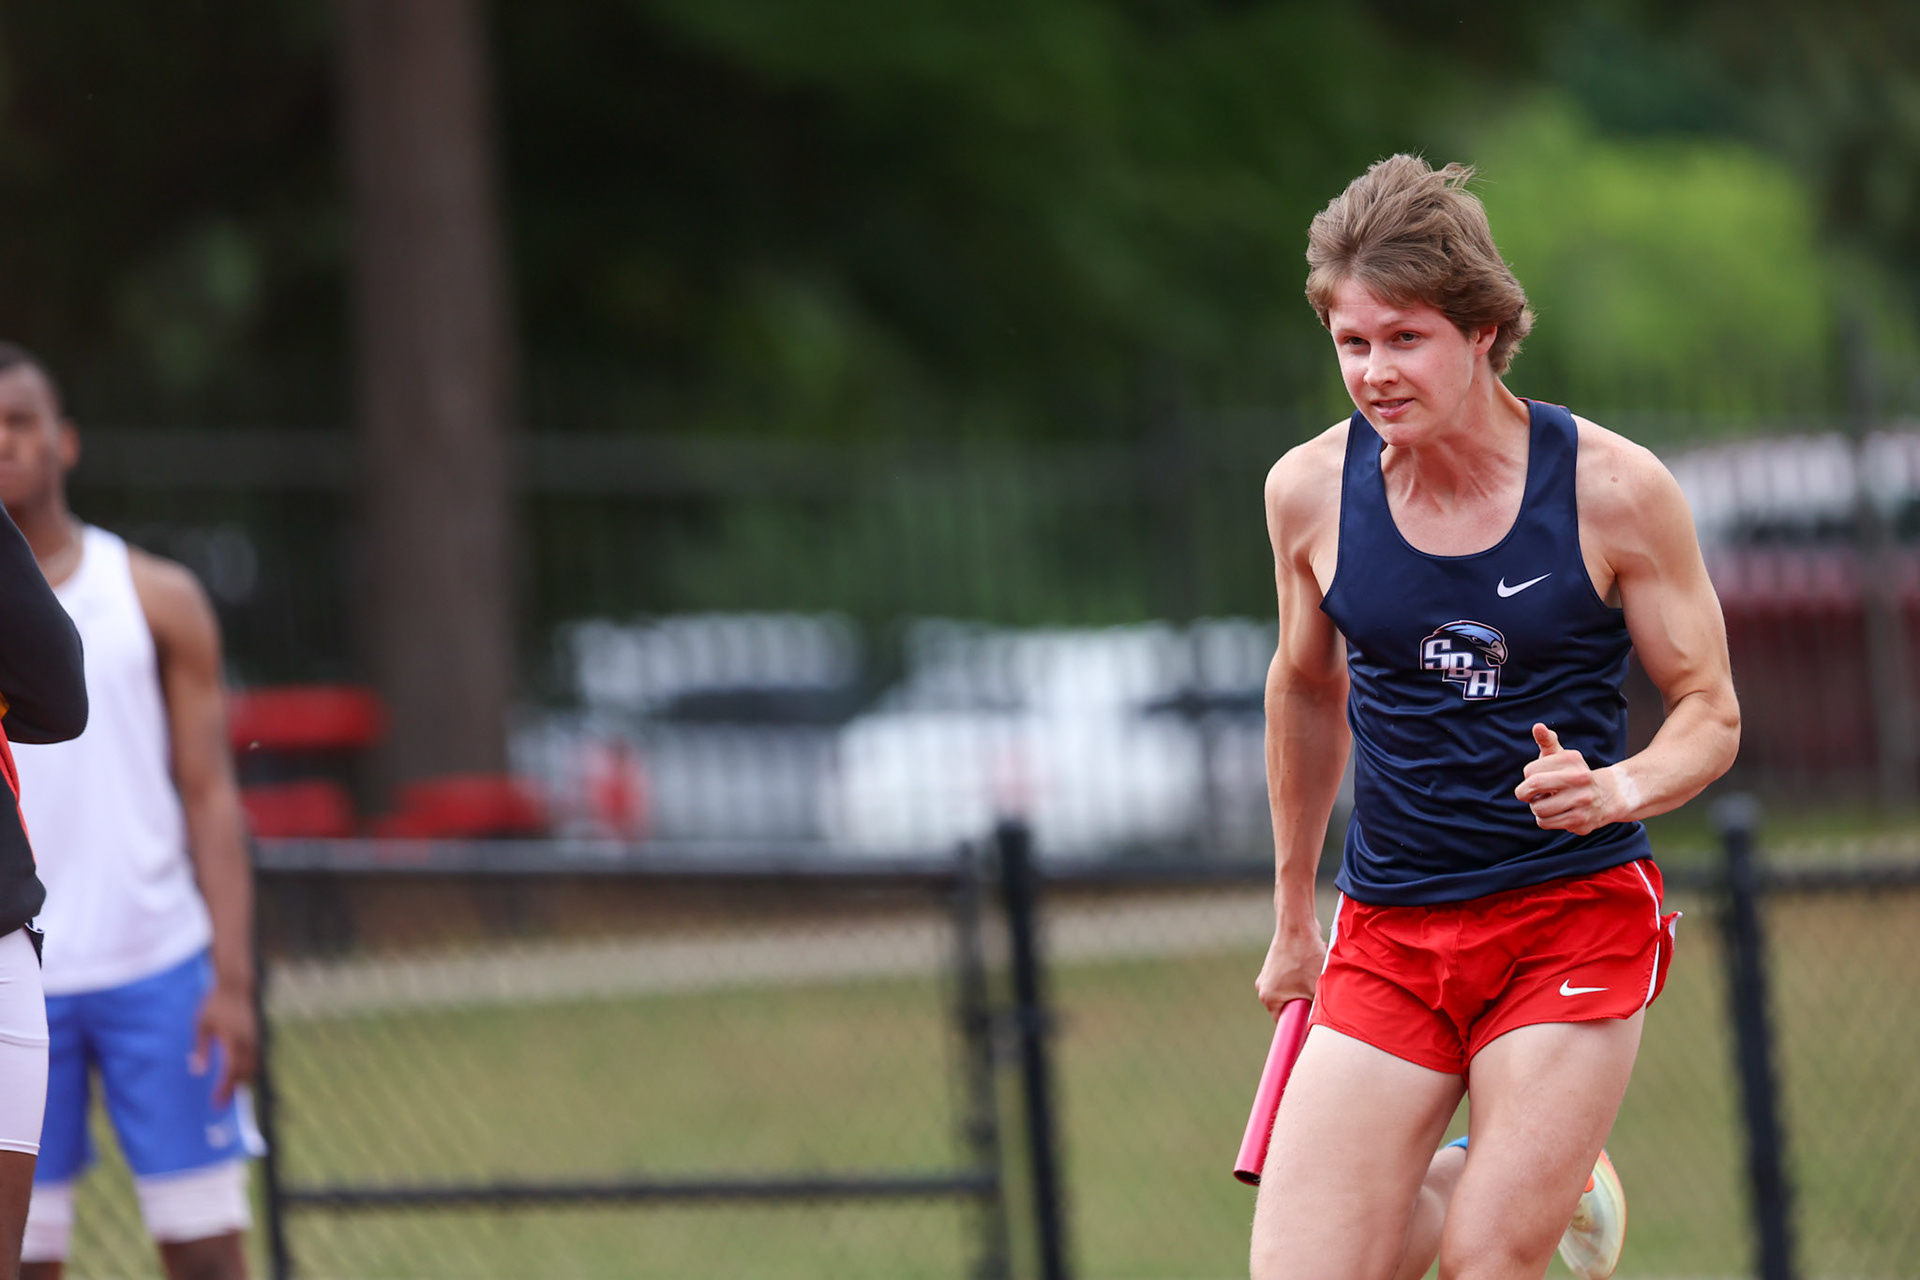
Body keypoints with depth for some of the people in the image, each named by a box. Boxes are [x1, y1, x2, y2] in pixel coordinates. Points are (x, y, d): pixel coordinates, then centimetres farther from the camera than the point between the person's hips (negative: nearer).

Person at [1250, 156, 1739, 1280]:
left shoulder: (1615, 489, -9)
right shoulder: (1310, 491, -1)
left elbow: (1710, 713, 0)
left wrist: (1614, 789, -23)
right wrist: (1294, 915, 25)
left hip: (1577, 921, -3)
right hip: (1388, 935, 3)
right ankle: (1459, 1184, 28)